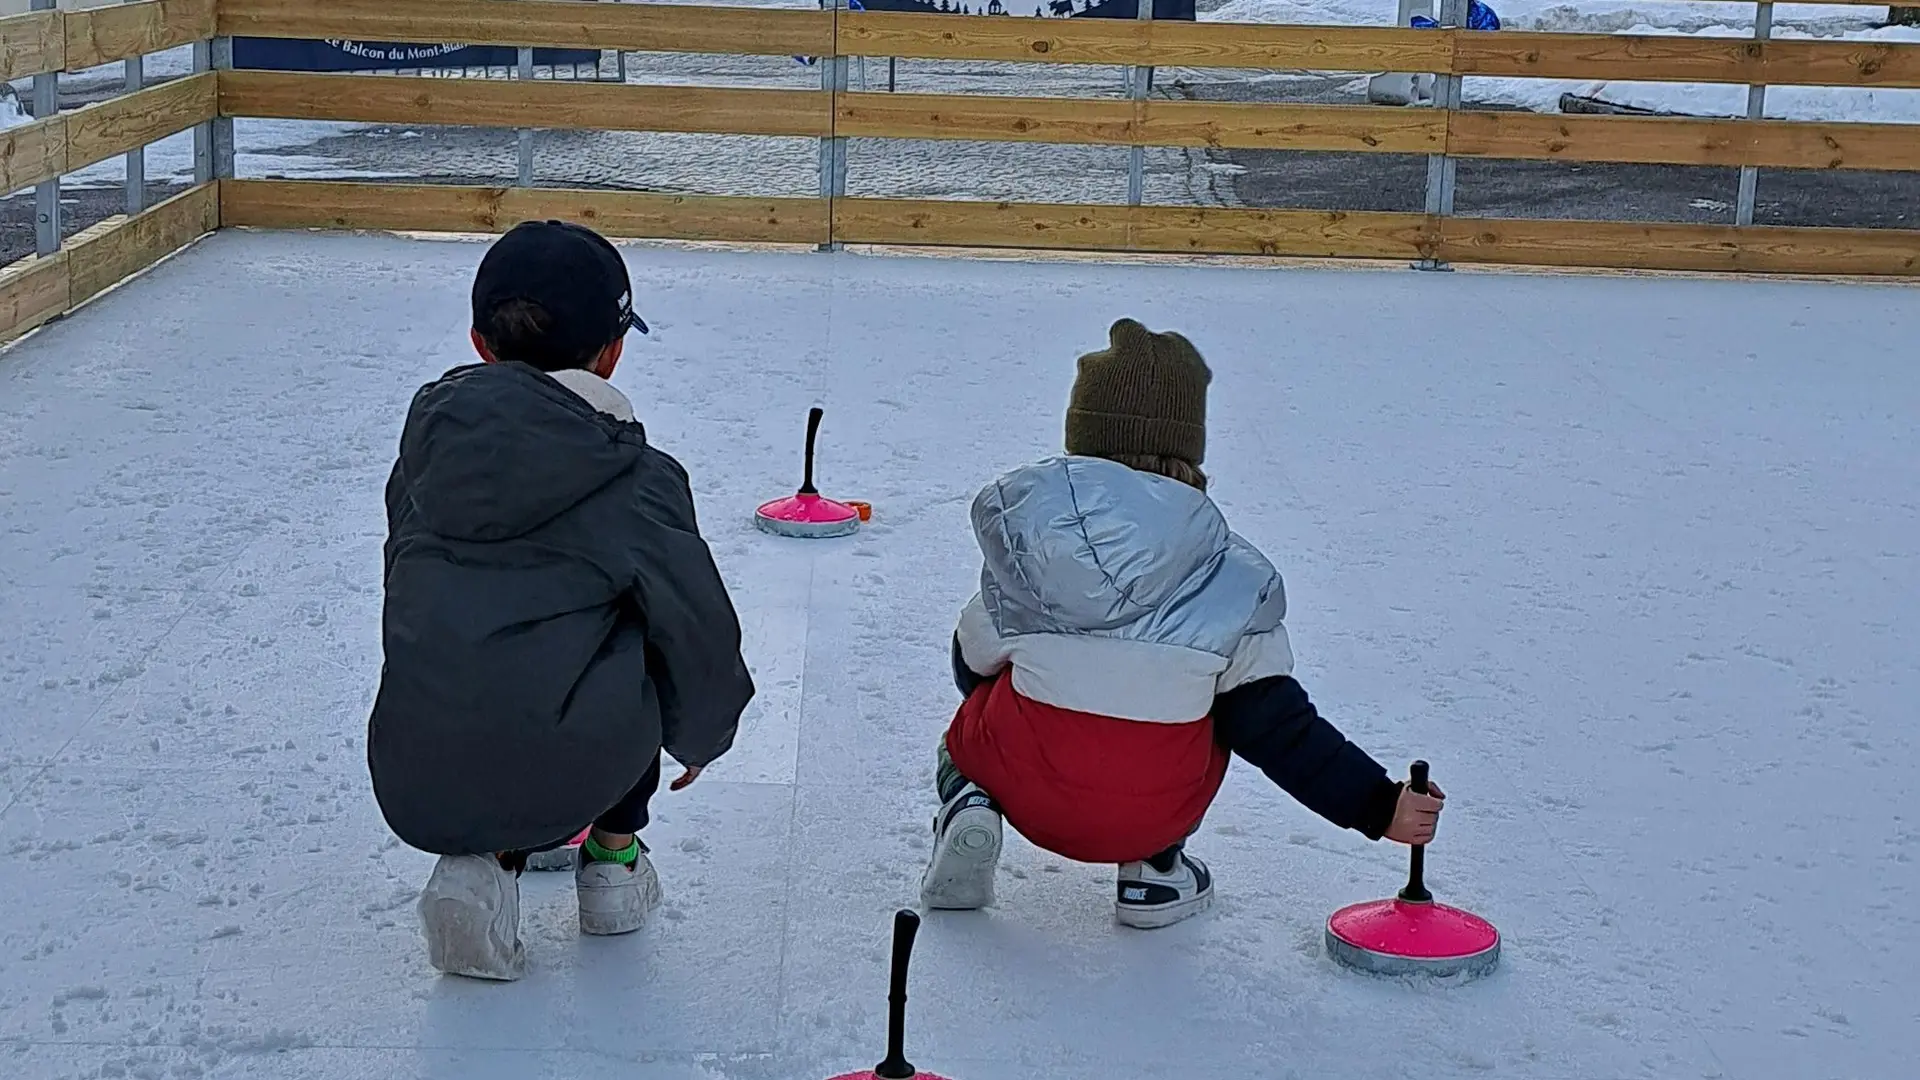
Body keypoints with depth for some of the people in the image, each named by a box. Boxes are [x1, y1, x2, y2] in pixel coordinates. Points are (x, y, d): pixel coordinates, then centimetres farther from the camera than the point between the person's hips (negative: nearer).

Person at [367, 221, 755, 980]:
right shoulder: (638, 480, -2)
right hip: (564, 780, -3)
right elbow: (702, 635, 0)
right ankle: (614, 854, 30)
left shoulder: (431, 433, 10)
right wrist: (701, 734, 21)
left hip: (411, 788, 3)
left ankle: (482, 864, 10)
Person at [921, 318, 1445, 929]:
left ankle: (968, 805, 1)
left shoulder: (1021, 535, -2)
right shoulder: (1234, 580, -5)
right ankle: (1154, 868, 17)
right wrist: (1379, 806, 6)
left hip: (1027, 793, 1)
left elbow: (975, 663, 10)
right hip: (1154, 815, 0)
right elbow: (1278, 725, -3)